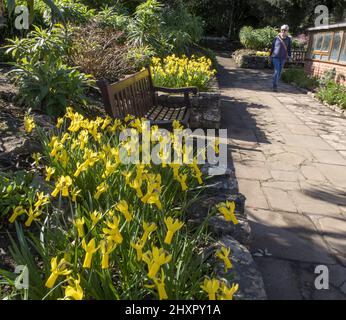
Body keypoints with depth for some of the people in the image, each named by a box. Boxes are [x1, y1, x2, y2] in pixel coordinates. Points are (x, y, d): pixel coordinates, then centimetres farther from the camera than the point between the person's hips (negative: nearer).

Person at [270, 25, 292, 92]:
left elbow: (289, 49, 4)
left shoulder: (288, 39, 2)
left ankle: (275, 85, 22)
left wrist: (289, 57, -4)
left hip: (283, 58, 3)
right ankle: (275, 86, -14)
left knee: (279, 72, 9)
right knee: (276, 71, -14)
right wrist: (271, 56, 8)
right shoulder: (277, 38, -1)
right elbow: (272, 47, 6)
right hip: (276, 57, -3)